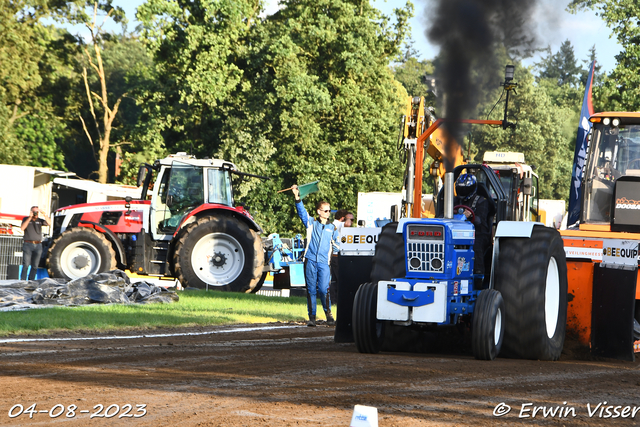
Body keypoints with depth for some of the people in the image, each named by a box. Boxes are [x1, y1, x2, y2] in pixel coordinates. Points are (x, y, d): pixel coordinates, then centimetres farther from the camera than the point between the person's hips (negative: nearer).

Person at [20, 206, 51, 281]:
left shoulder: (40, 220, 9)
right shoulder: (26, 219, 4)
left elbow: (49, 223, -8)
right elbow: (22, 228, -14)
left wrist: (44, 214, -21)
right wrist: (30, 217, -17)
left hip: (38, 246, 3)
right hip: (28, 245, -3)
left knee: (35, 266, 3)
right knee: (26, 265, -11)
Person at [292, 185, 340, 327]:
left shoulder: (332, 228, 14)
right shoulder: (311, 223, 10)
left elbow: (337, 244, 21)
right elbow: (302, 211, -2)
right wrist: (297, 197, -15)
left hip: (324, 262, 0)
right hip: (310, 260, 0)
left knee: (324, 289, -10)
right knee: (311, 289, 1)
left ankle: (328, 314, 5)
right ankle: (312, 317, 6)